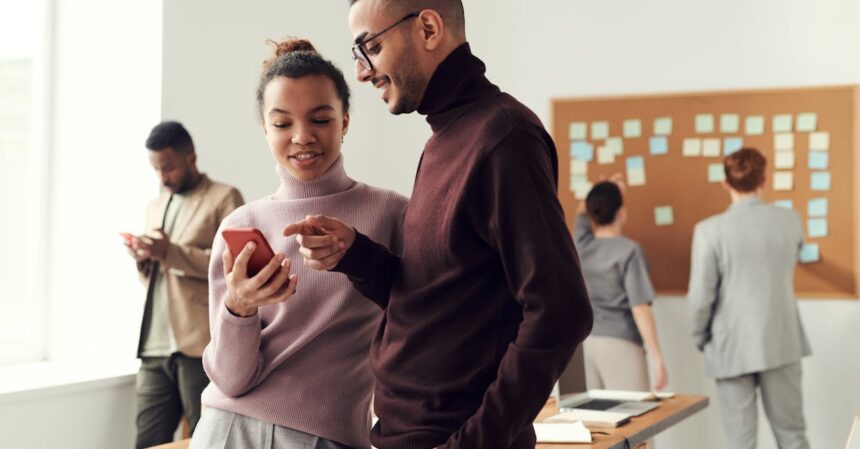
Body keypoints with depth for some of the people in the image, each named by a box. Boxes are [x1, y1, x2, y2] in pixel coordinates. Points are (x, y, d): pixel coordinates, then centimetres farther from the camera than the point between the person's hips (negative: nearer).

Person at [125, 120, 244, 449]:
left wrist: (172, 252, -15)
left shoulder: (224, 198, 2)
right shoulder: (155, 207, 23)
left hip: (199, 346, -6)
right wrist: (143, 260, 4)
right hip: (154, 347, 6)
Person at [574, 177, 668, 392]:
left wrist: (604, 191, 44)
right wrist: (657, 358, -14)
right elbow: (640, 308, -15)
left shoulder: (581, 245, 5)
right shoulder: (628, 251, -11)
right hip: (621, 344, -6)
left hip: (590, 342, 6)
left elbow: (583, 212, 29)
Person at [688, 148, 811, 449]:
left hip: (732, 347, -3)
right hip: (781, 344, 3)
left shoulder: (710, 230, -12)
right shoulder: (790, 221, -1)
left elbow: (700, 296, -11)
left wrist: (701, 338, 5)